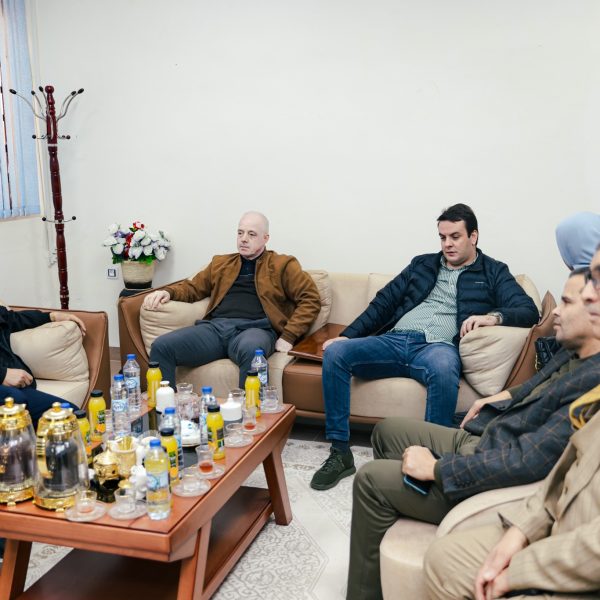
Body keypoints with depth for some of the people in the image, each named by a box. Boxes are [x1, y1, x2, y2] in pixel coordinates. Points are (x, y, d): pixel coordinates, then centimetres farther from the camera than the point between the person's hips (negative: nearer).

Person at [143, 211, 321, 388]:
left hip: (256, 329, -4)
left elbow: (311, 299, 6)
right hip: (215, 327, 4)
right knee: (161, 346, -22)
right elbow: (193, 287, 34)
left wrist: (288, 336, -6)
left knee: (250, 350, -42)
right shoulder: (221, 263, 29)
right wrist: (168, 292, 10)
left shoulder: (282, 265, 15)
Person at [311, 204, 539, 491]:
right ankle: (340, 453, -17)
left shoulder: (493, 273, 16)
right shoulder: (423, 264, 26)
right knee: (335, 352, -21)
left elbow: (529, 311, 3)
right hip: (394, 341, 4)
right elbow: (384, 302, 22)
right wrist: (347, 335, 11)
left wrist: (493, 316, -18)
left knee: (443, 368, -42)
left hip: (438, 346, -4)